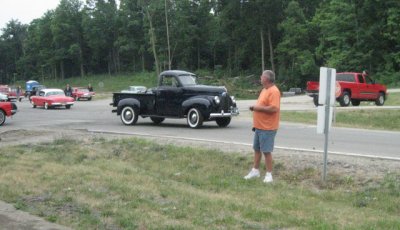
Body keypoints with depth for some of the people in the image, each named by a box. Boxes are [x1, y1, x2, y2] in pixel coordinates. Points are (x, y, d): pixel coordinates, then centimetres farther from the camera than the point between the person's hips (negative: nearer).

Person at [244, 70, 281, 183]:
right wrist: (254, 107, 11)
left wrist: (257, 108, -21)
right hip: (259, 126, 10)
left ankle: (269, 174, 6)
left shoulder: (274, 91, -17)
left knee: (266, 151, -4)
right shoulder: (265, 90, 15)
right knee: (257, 149, 15)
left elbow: (273, 108, -26)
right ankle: (255, 170, 26)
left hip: (267, 128, -10)